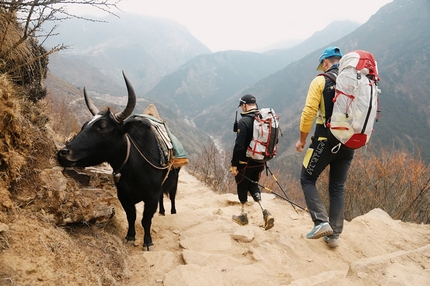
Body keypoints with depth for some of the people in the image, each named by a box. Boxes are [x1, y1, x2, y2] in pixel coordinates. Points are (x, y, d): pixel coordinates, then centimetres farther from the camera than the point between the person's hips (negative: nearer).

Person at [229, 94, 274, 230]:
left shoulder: (244, 121, -17)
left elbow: (239, 145, -21)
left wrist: (234, 164, -14)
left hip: (245, 162, -6)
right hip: (259, 162, 6)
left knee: (242, 186, 13)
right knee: (253, 184, 21)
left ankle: (243, 216, 24)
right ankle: (264, 211, 4)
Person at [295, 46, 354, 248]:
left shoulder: (320, 81, -6)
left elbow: (309, 112, -13)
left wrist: (302, 139, -2)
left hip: (325, 141, -5)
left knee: (307, 180, 10)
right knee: (337, 188, 13)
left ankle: (321, 222, -5)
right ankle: (334, 235, 15)